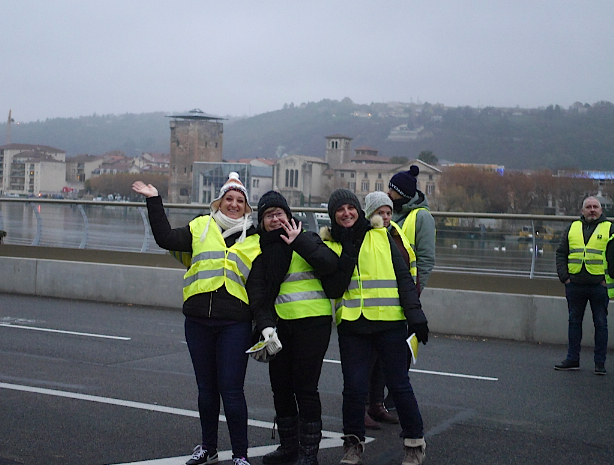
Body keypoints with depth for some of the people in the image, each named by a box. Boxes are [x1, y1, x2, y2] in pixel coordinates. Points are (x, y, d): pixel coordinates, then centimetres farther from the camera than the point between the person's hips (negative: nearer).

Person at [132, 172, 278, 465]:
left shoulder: (255, 241, 8)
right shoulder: (201, 228, 12)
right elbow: (165, 238, 3)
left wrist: (266, 325, -4)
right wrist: (154, 201, 1)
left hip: (235, 325, -2)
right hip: (198, 321, 2)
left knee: (231, 390, -5)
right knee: (206, 388, 13)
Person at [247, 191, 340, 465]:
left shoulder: (305, 239, 0)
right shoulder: (262, 248, 12)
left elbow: (331, 263, -17)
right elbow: (256, 289, 7)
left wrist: (299, 242, -20)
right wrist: (263, 323, -6)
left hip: (312, 322, -5)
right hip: (280, 324, 5)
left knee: (305, 388, -4)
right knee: (280, 386, 12)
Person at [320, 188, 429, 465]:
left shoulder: (381, 237, 4)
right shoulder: (329, 245, 6)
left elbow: (403, 277, 3)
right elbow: (332, 290, -5)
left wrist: (415, 315, -2)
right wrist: (346, 256, -14)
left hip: (389, 322, -1)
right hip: (351, 325, 1)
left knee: (399, 384, 4)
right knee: (354, 387, 2)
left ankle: (415, 442, 19)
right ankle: (353, 443, 21)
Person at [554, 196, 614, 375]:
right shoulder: (572, 228, 11)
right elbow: (561, 253, 10)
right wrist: (564, 277, 0)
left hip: (599, 285, -3)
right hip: (575, 285, 3)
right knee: (574, 322, 9)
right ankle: (572, 360, 18)